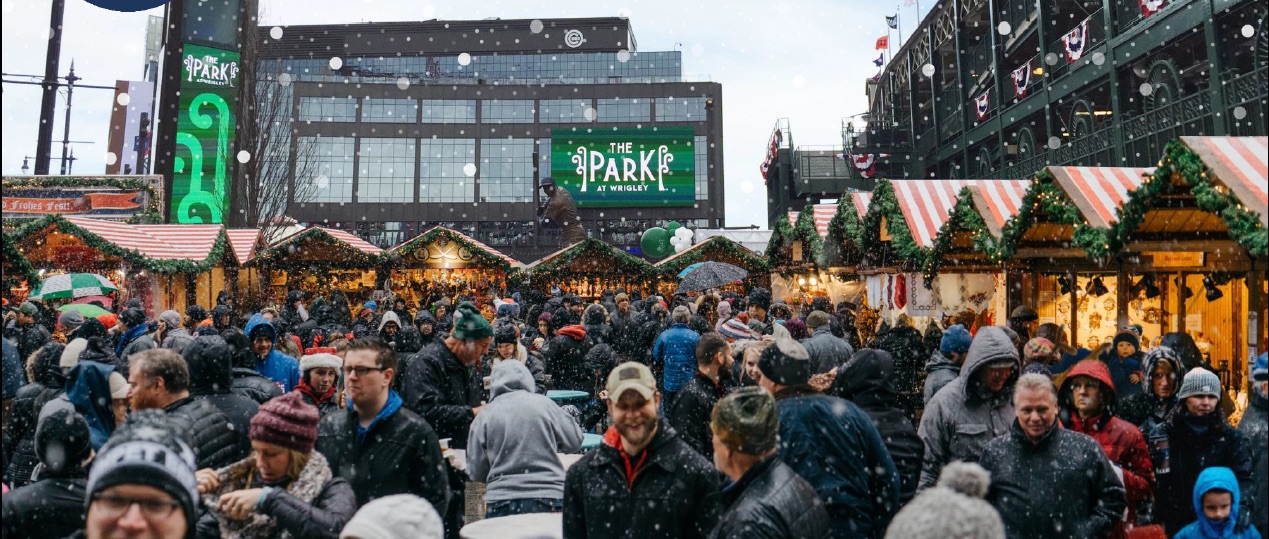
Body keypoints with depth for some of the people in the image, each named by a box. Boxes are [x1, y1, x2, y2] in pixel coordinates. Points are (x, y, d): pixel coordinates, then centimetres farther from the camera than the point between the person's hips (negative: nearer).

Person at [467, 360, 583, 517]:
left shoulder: (483, 416, 1)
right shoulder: (543, 403, 0)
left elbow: (476, 472, 4)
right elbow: (574, 441, 6)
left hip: (502, 504, 0)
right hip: (549, 499, 0)